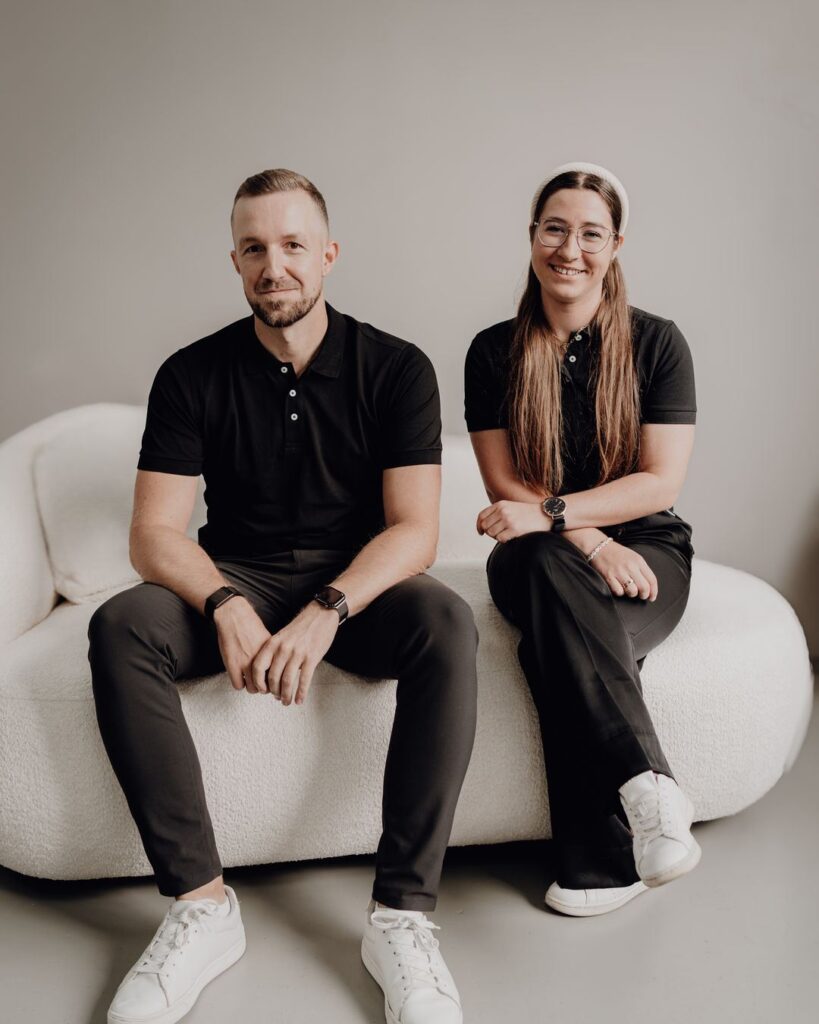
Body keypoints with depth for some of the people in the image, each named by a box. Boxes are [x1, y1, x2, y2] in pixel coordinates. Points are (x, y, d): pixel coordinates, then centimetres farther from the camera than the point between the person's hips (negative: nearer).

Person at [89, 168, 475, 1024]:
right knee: (119, 626, -28)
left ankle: (400, 913, -27)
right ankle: (200, 904, -23)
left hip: (359, 582, -1)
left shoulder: (395, 368, -4)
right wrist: (225, 607, -29)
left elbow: (414, 529, -12)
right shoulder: (192, 375, -1)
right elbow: (155, 533, -8)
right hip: (237, 579, 2)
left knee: (445, 623, -34)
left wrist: (327, 610, -30)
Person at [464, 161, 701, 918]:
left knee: (558, 646, -34)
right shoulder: (495, 352, 4)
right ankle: (647, 782, -41)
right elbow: (505, 486, -2)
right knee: (554, 570, -37)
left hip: (644, 550, -1)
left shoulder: (657, 343, 0)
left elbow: (662, 482, -8)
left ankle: (600, 863, -30)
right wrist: (593, 544, -18)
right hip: (541, 560, 1)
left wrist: (550, 514, -22)